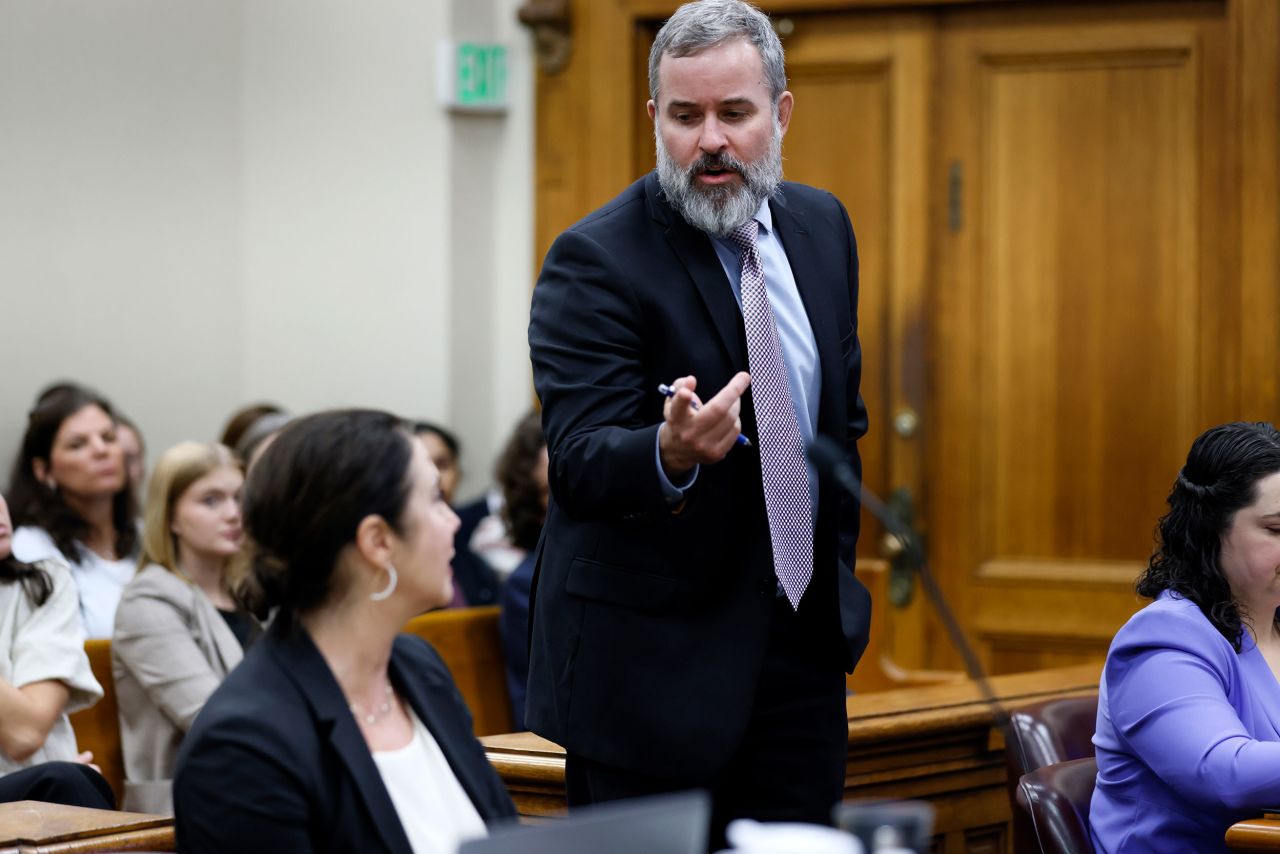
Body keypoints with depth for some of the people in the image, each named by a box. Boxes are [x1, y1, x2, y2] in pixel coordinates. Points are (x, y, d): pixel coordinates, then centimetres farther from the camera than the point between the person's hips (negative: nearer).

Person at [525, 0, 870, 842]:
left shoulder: (821, 226, 6)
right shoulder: (597, 259, -15)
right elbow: (582, 457, -25)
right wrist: (671, 455, -45)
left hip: (802, 637, 6)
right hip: (652, 656, -6)